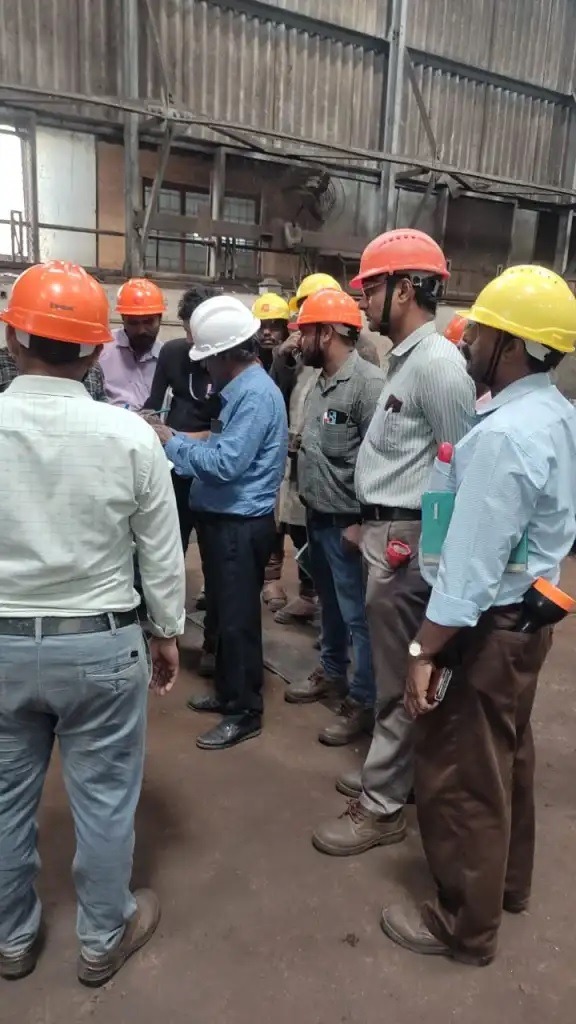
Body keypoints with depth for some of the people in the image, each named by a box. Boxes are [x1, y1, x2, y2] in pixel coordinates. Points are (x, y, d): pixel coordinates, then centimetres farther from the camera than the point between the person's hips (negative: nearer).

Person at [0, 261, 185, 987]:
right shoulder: (129, 434, -14)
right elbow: (162, 553, -6)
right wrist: (167, 632, 8)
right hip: (102, 643, -2)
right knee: (103, 797, 16)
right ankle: (103, 938, 36)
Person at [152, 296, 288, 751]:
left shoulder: (256, 394, -20)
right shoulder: (244, 388, 12)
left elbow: (225, 464, -26)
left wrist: (173, 442, -14)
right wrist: (185, 442, 3)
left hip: (241, 524, -10)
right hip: (227, 518, 10)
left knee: (238, 617, 1)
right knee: (225, 611, 19)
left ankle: (246, 711, 15)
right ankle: (229, 691, 35)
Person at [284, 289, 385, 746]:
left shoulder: (369, 384, -19)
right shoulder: (321, 382, 9)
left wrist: (362, 523, -20)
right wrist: (309, 505, 15)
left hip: (347, 525, -9)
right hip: (317, 518, 9)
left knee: (358, 615, 4)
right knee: (330, 605, 23)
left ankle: (362, 702, 19)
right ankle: (332, 672, 41)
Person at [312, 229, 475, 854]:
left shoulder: (437, 362, -17)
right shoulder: (406, 360, 13)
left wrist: (413, 540, -17)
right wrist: (369, 523, 16)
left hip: (406, 538, -10)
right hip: (385, 531, 10)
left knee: (398, 678, 3)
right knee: (391, 670, 20)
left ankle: (380, 808, 18)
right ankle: (389, 773, 37)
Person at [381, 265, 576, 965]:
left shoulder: (504, 434, -27)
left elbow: (473, 564, -27)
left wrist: (424, 651, -20)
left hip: (486, 626, -10)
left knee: (459, 774, 7)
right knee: (505, 757, 25)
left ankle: (465, 925, 28)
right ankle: (507, 880, 46)